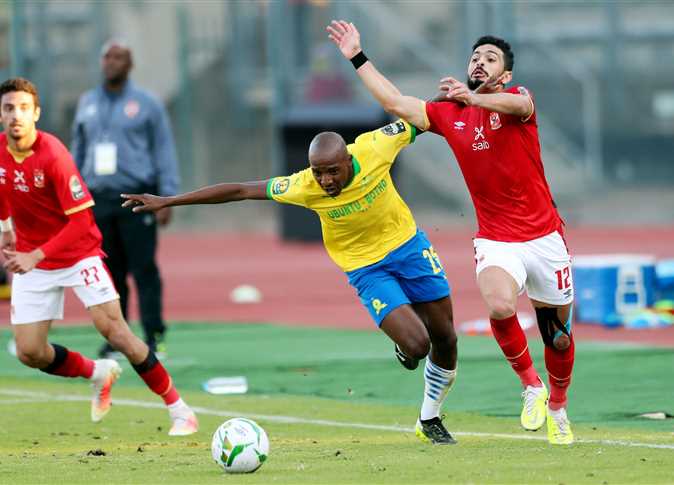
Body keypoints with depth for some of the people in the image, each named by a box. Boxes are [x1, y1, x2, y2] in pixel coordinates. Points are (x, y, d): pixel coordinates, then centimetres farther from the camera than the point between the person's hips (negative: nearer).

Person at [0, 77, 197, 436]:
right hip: (29, 259, 5)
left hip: (77, 253, -5)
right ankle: (98, 374, 27)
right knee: (29, 353, -2)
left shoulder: (53, 155, -23)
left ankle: (178, 409, -5)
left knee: (112, 328, -17)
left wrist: (36, 256, -29)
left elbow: (81, 220, -23)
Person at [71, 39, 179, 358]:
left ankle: (154, 337, -5)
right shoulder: (87, 104, 15)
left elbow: (164, 152, 3)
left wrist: (167, 198, -5)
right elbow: (77, 152, 20)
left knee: (144, 270, -8)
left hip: (136, 198, -4)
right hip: (99, 199, 4)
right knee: (111, 274, 3)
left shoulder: (147, 104, 4)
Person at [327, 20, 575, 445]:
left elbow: (518, 105, -28)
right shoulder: (449, 114, 9)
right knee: (500, 306, -29)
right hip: (495, 240, 1)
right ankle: (531, 386, -6)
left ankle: (557, 409, 34)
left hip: (545, 237, -1)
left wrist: (474, 97, -48)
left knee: (559, 333, 8)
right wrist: (358, 58, 13)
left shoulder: (518, 98, -3)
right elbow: (394, 101, 13)